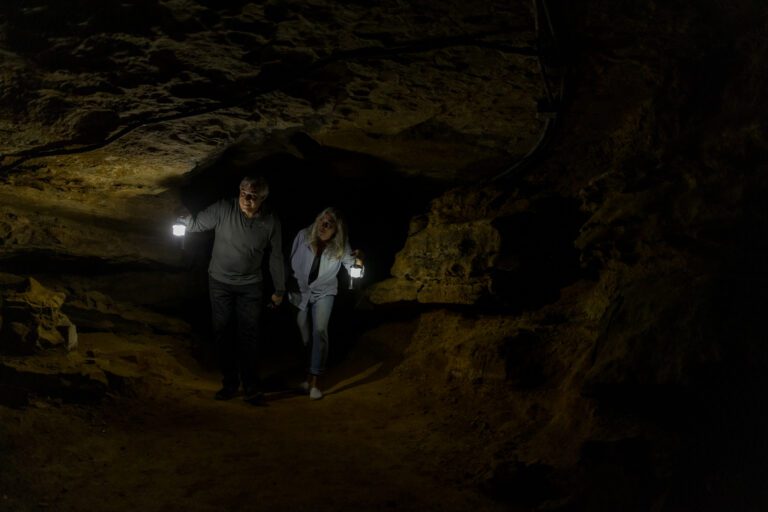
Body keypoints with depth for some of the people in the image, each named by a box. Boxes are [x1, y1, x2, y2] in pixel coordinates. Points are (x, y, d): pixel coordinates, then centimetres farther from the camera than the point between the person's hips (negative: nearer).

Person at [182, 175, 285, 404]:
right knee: (223, 334, 7)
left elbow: (276, 257, -1)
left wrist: (279, 290, 6)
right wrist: (184, 221, -36)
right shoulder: (223, 209, -19)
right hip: (220, 283, 0)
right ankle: (229, 384, 20)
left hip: (250, 286, 0)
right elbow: (197, 223, -12)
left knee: (248, 337, 0)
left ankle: (251, 388, 10)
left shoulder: (271, 222, -13)